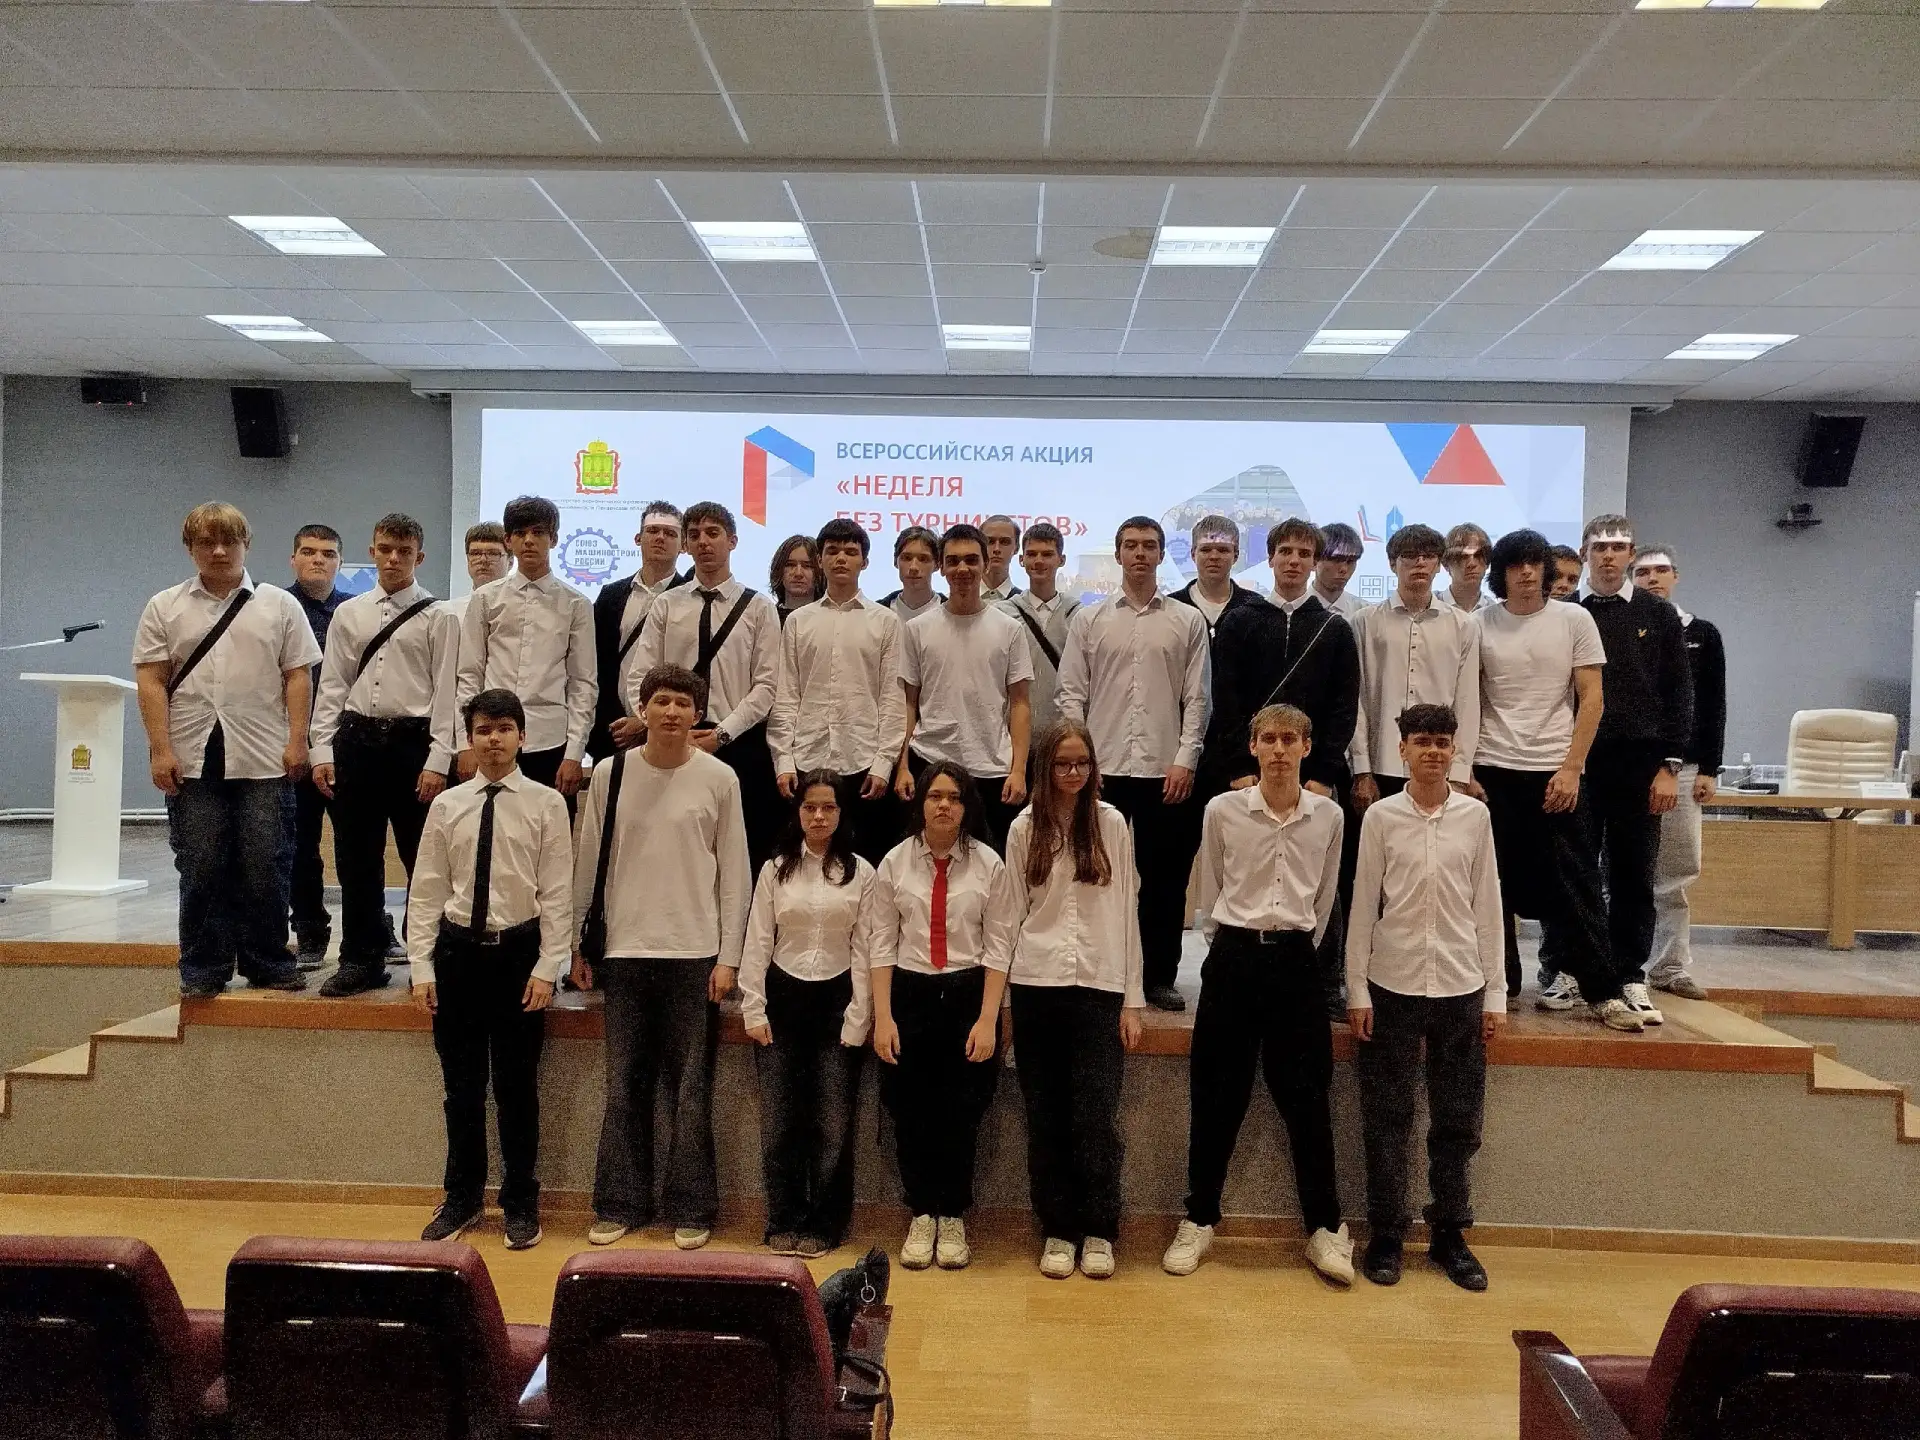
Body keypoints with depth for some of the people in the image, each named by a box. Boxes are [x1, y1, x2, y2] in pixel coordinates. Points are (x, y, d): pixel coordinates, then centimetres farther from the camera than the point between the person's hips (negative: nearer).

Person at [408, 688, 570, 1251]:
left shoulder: (546, 804, -3)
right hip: (459, 951, 2)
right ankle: (461, 1199, 28)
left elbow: (557, 893, -4)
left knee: (517, 1084, 7)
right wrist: (422, 967, -1)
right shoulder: (446, 806, 3)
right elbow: (426, 890, 4)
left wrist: (546, 968, -8)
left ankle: (520, 1204, 23)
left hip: (519, 951, -2)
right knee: (461, 1084, 11)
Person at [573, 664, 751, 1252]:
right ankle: (620, 1204, 21)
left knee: (691, 1087, 5)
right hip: (624, 950, 2)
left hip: (695, 953, -2)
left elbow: (735, 873, 1)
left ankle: (690, 1209, 16)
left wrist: (728, 957, -3)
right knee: (624, 1085, 9)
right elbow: (588, 864, 9)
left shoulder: (719, 779, -2)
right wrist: (577, 945, 8)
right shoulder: (610, 774, 3)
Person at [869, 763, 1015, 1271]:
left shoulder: (988, 864, -3)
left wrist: (987, 1019, -8)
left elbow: (998, 945, -3)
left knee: (961, 1113, 5)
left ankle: (953, 1218, 25)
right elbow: (883, 943, 1)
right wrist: (883, 1017, -4)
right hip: (910, 995, 1)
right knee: (911, 1113, 6)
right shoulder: (895, 863, 1)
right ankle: (921, 1215, 26)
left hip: (968, 994, -1)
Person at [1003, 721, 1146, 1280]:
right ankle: (1058, 1230, 18)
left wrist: (1132, 1000, 1)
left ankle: (1099, 1232, 13)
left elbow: (1126, 912, 4)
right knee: (1046, 1118, 5)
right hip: (1036, 986, 1)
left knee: (1096, 1118, -3)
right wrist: (1003, 993, 3)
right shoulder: (1024, 827, 6)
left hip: (1099, 987, -1)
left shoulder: (1112, 824, 4)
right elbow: (1013, 913, 8)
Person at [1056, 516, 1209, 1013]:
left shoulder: (1188, 621, 7)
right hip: (1103, 769, 0)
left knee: (1165, 879, 6)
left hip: (1167, 772, 0)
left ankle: (1160, 977, 17)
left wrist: (1186, 760, -6)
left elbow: (1196, 698, 3)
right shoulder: (1089, 620, 7)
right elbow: (1071, 695, 4)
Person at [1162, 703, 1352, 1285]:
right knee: (1217, 1096, 6)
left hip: (1295, 960, 1)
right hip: (1233, 957, -1)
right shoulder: (1222, 810, -3)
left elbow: (1324, 898, 14)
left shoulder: (1328, 816, 1)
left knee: (1307, 1097, 5)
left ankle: (1325, 1226, 19)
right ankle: (1199, 1220, 19)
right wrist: (1227, 944, 10)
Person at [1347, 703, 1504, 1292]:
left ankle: (1450, 1236, 24)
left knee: (1458, 1121, 9)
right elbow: (1363, 906, 0)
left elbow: (1487, 906, 5)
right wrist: (1357, 990, -3)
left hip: (1461, 988, 2)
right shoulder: (1381, 816, -1)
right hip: (1393, 986, -1)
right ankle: (1385, 1236, 18)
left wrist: (1495, 993, 4)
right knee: (1387, 1119, 5)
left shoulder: (1475, 815, 3)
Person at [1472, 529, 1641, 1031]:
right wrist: (1464, 770, 0)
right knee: (1494, 886, 7)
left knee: (1575, 887, 1)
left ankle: (1603, 993, 8)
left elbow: (1591, 698, 0)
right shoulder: (1480, 625, 3)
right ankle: (1500, 983, 18)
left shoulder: (1574, 620, 2)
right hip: (1493, 772, 1)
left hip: (1557, 773, -1)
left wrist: (1571, 768, -7)